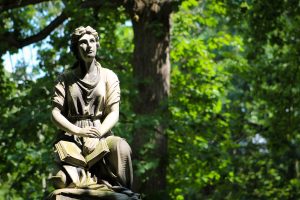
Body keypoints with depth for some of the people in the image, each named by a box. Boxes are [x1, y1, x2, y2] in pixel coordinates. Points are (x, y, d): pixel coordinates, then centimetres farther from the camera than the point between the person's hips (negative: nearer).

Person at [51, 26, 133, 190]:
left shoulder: (108, 76, 10)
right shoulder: (65, 79, 9)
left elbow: (114, 113, 2)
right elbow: (55, 114, 1)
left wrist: (97, 136, -17)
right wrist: (79, 131, -17)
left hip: (101, 135, 0)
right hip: (72, 137, 0)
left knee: (120, 146, -37)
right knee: (64, 181, -31)